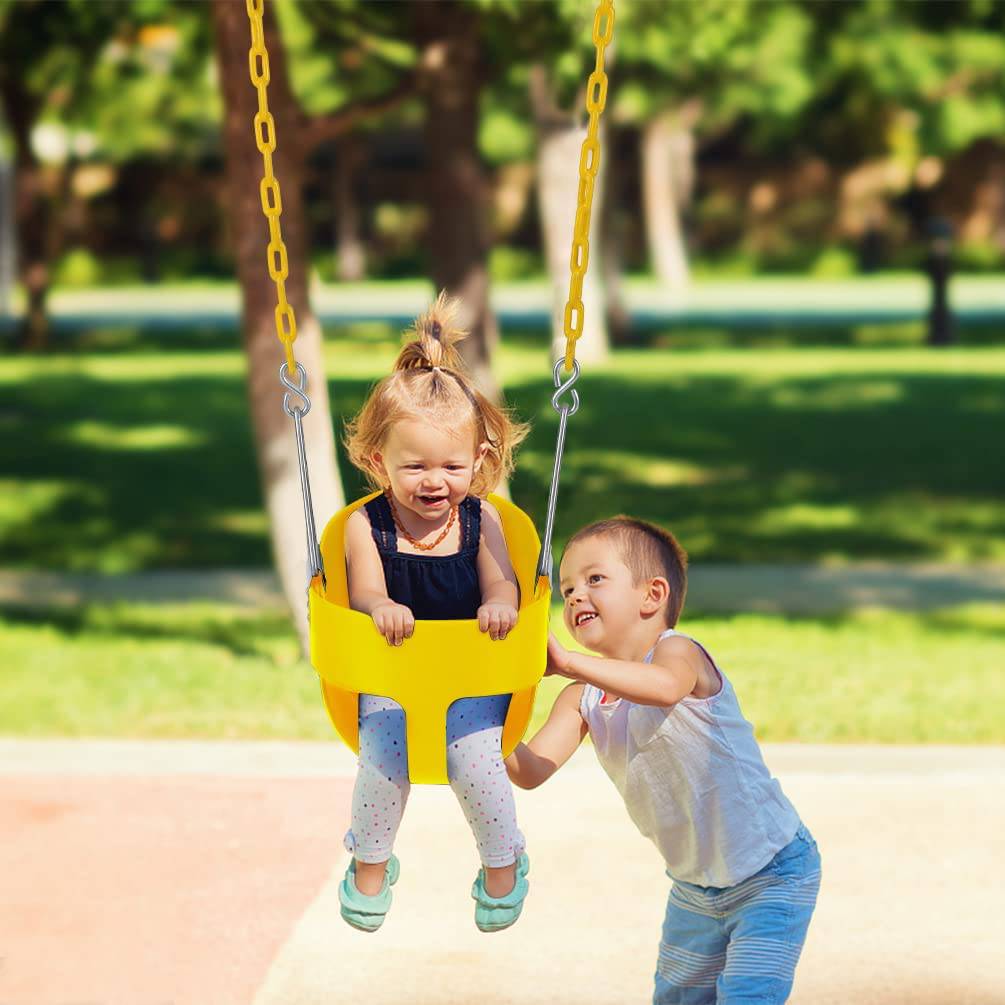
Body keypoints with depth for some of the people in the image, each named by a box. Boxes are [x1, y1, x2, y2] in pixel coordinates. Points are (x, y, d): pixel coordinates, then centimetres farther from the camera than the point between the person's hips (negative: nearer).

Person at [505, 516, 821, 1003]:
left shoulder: (677, 650, -22)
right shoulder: (583, 699, -2)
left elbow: (665, 687, -48)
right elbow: (532, 770, -15)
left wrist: (568, 663, -55)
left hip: (772, 871, -8)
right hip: (693, 884, 8)